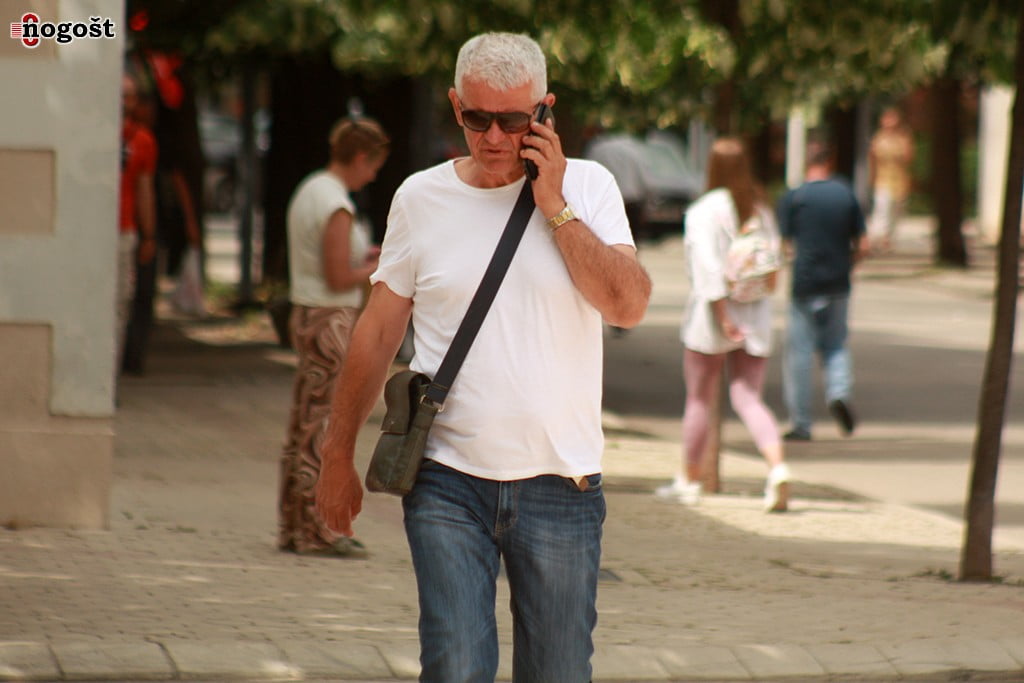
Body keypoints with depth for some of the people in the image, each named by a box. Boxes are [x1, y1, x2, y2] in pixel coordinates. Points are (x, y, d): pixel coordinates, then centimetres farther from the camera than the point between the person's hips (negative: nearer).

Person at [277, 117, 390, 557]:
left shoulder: (308, 191, 13)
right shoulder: (336, 207, -16)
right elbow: (339, 279, -18)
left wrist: (365, 255, 14)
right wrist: (378, 267, -3)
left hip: (305, 317, 10)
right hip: (331, 322, -10)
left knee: (303, 427, 12)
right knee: (327, 428, -5)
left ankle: (293, 528, 17)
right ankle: (318, 532, -2)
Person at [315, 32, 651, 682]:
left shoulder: (588, 188, 3)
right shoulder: (421, 198, 5)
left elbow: (629, 306, -10)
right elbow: (379, 333, 12)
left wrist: (554, 207, -10)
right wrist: (339, 456, 13)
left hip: (559, 484, 0)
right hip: (448, 483, 0)